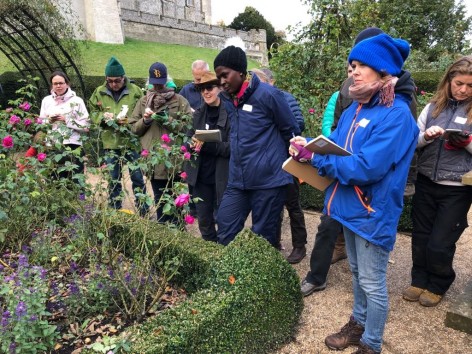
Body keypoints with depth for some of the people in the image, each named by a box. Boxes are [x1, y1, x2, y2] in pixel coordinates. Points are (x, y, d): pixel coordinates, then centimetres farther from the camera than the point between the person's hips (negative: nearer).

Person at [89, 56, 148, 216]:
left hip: (132, 142, -2)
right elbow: (93, 114, 12)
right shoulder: (99, 92, 6)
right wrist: (102, 116, -9)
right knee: (113, 180, 10)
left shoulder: (135, 91, -3)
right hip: (110, 143, 3)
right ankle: (115, 212, 24)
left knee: (137, 178, 4)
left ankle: (143, 212, 15)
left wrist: (130, 121, -17)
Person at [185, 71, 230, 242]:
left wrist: (207, 145, -25)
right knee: (204, 220, 16)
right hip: (201, 175, 6)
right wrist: (193, 143, -12)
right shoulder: (198, 113, 10)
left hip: (222, 176, -5)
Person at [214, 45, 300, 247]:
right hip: (237, 181, 6)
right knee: (225, 235, 6)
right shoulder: (227, 98, 10)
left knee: (264, 238, 7)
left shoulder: (267, 94, -11)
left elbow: (292, 133, -2)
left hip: (269, 180, -6)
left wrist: (277, 159, 9)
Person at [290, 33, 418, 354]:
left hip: (373, 212, -8)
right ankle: (359, 323, 46)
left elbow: (366, 167, -29)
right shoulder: (356, 108, 6)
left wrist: (314, 156, -26)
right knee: (358, 272, 25)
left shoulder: (396, 115, -21)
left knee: (373, 283, 9)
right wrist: (307, 147, -13)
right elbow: (335, 146, 8)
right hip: (351, 206, 8)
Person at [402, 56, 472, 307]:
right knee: (420, 238, 13)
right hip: (426, 183, 3)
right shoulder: (433, 106, 4)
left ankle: (437, 286, 30)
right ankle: (420, 280, 34)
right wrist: (426, 136, -15)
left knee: (440, 244, 4)